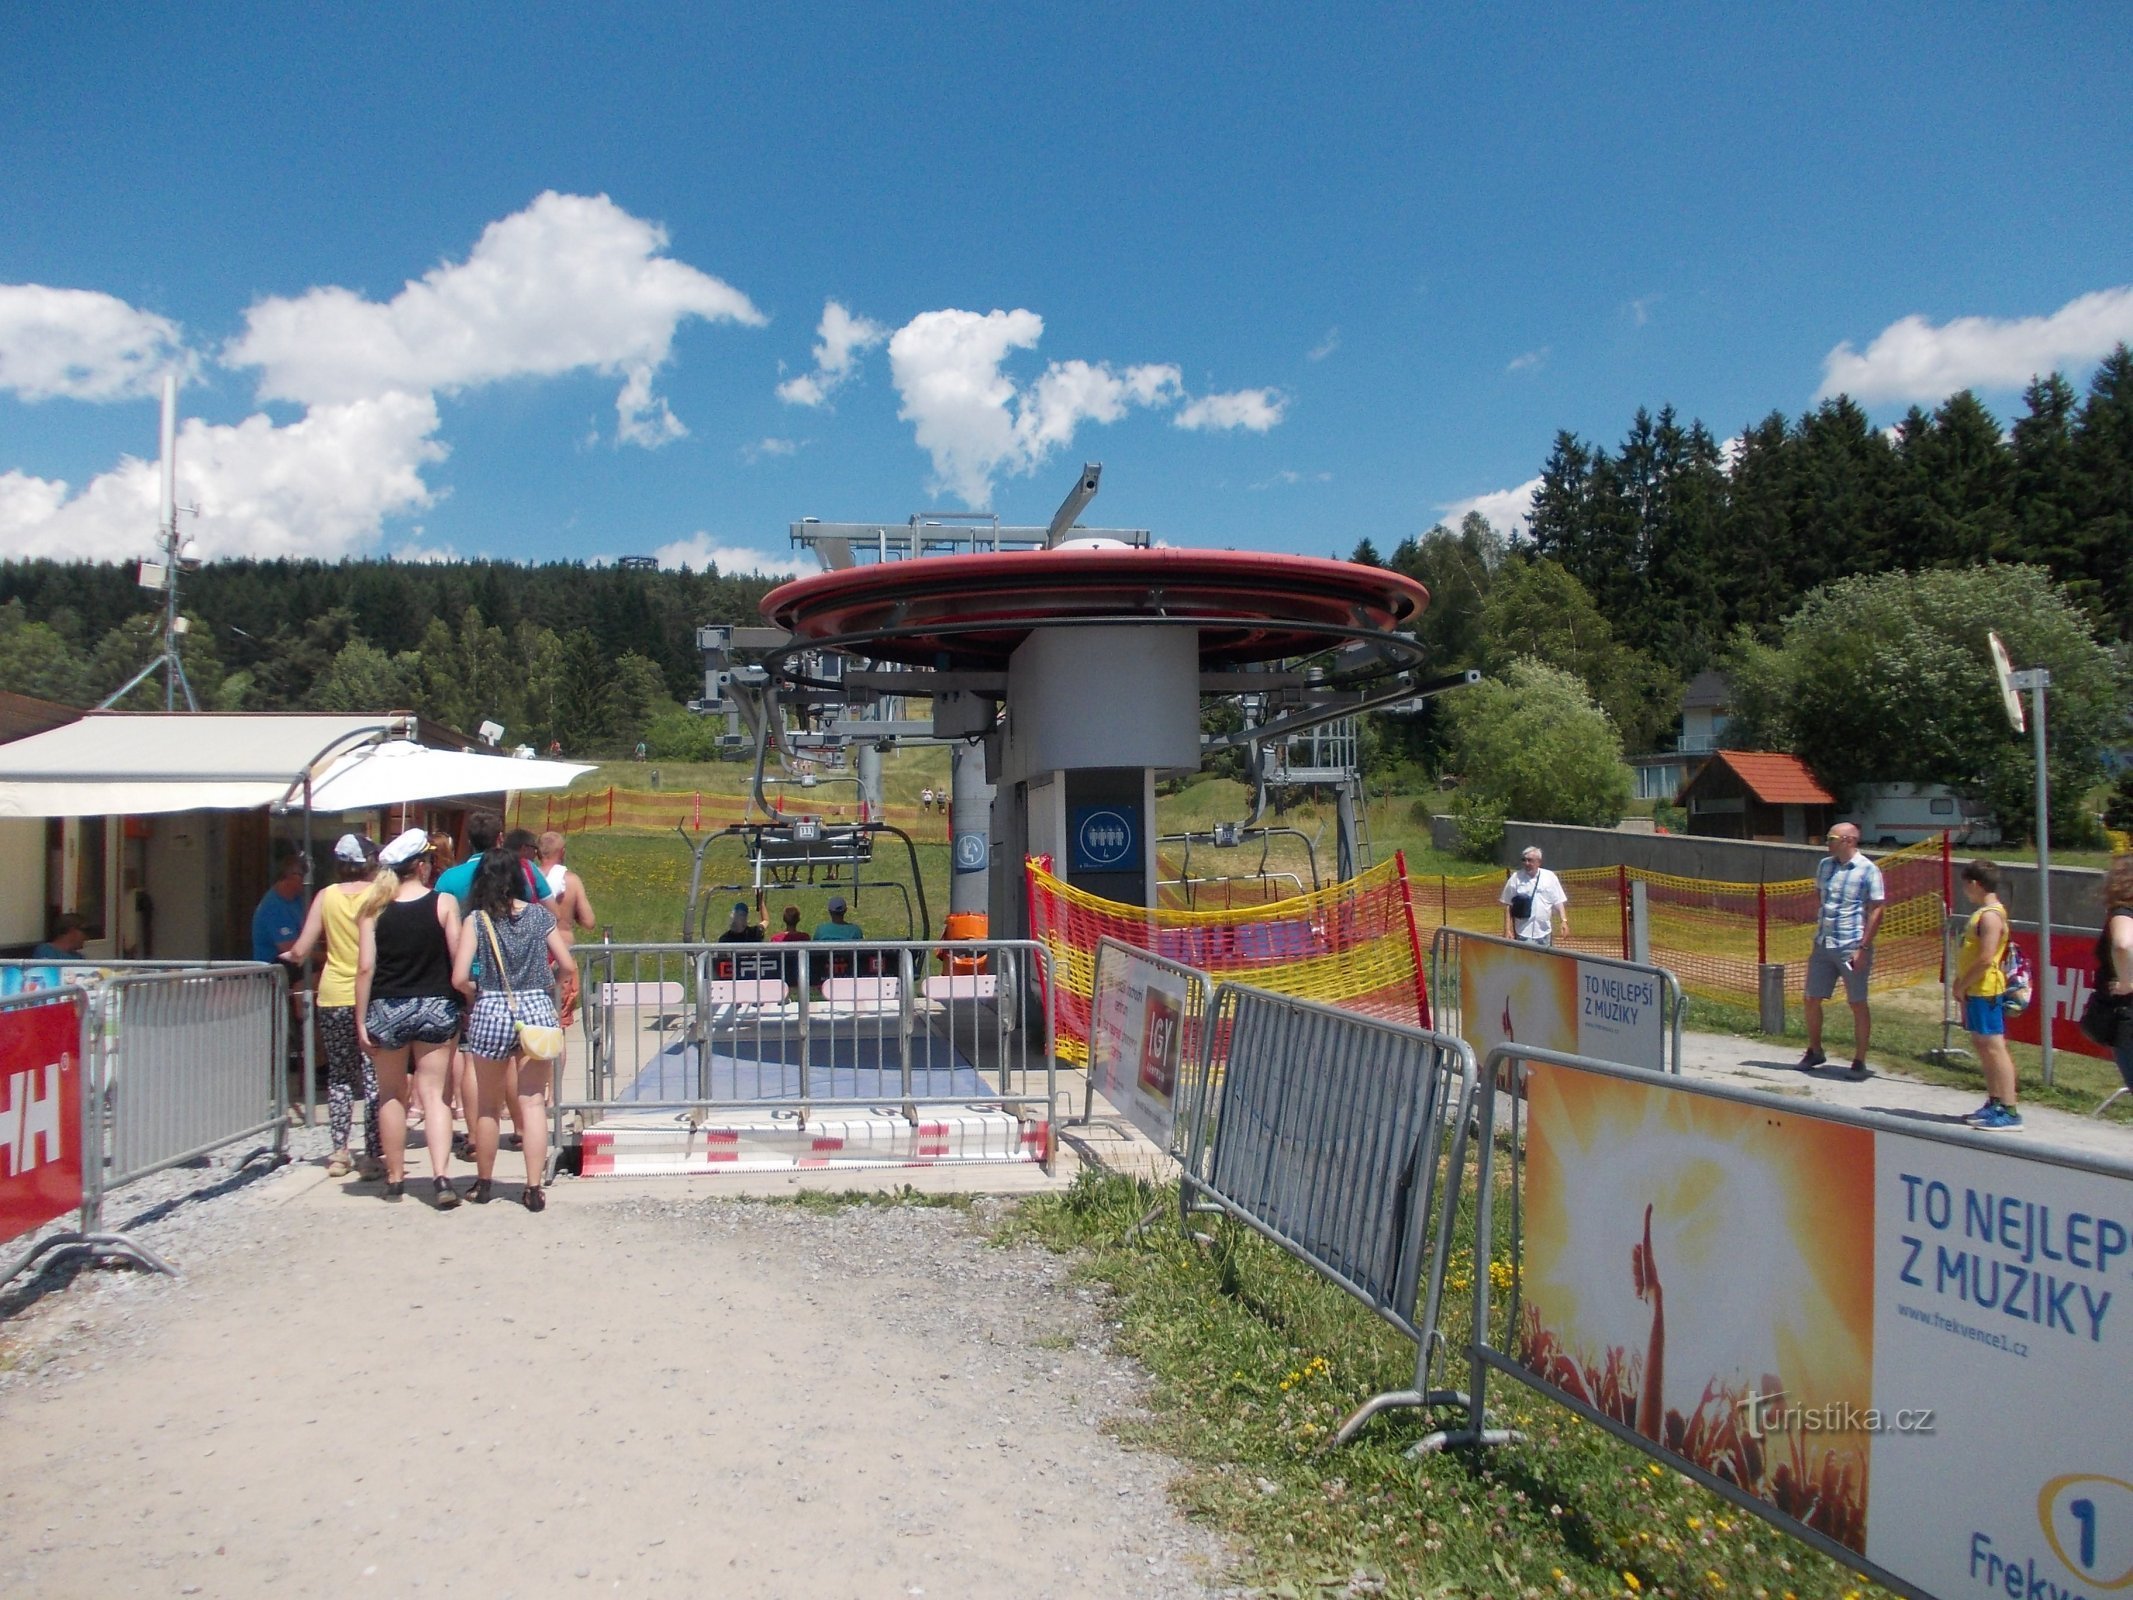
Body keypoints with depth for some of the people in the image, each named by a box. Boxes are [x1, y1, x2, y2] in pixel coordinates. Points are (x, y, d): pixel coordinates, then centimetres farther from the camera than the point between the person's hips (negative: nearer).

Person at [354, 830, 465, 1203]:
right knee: (433, 1094, 3)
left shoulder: (373, 908, -2)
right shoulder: (444, 903, -5)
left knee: (391, 1096, 15)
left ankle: (395, 1179, 22)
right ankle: (441, 1176, -11)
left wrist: (361, 1021, 0)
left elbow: (365, 967, -5)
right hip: (436, 1008, -1)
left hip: (387, 1009, 1)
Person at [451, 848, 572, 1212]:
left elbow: (459, 978, -11)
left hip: (491, 1012, -1)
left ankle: (483, 1184, 26)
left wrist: (475, 992, 9)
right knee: (532, 1103, 3)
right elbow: (567, 965, 2)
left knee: (487, 1106, 14)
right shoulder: (540, 915, 2)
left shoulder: (477, 920, -4)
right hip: (537, 1009, 1)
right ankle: (533, 1189, 2)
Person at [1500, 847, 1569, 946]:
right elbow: (1508, 906, 2)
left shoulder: (1550, 877, 3)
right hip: (1524, 934, -2)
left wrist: (1564, 921, -5)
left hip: (1544, 933, 2)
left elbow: (1559, 902, 6)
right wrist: (1507, 929, -2)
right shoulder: (1515, 878, -1)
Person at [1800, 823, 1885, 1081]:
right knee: (1812, 1000, 10)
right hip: (1822, 944, 6)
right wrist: (1819, 931, 14)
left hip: (1852, 948, -6)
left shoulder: (1868, 871, -9)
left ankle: (1859, 1062, 12)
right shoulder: (1824, 865, 9)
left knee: (1858, 1004, 3)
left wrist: (1864, 947, -15)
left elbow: (1875, 911, -10)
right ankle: (1814, 1051, 28)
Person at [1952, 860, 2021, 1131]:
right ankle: (1994, 1104, 24)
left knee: (1994, 1047, -8)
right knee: (1982, 1046, 16)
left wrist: (1962, 985, -14)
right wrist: (1962, 984, 13)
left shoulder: (1990, 915, -17)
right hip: (1975, 991, 11)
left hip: (1986, 991, -11)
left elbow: (1986, 959, -23)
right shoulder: (1983, 912, 14)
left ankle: (2009, 1112, -7)